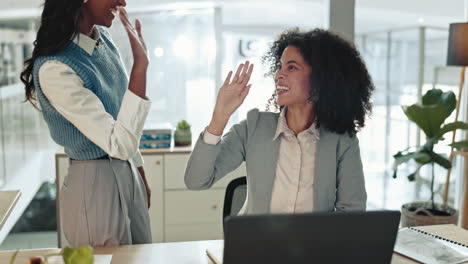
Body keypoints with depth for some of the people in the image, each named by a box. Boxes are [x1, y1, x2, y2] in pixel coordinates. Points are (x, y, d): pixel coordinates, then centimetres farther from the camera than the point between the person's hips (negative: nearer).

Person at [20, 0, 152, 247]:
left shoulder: (103, 39, 1)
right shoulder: (55, 68, -24)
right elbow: (120, 144, -28)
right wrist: (140, 63, -30)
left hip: (128, 173, 8)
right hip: (95, 183, -8)